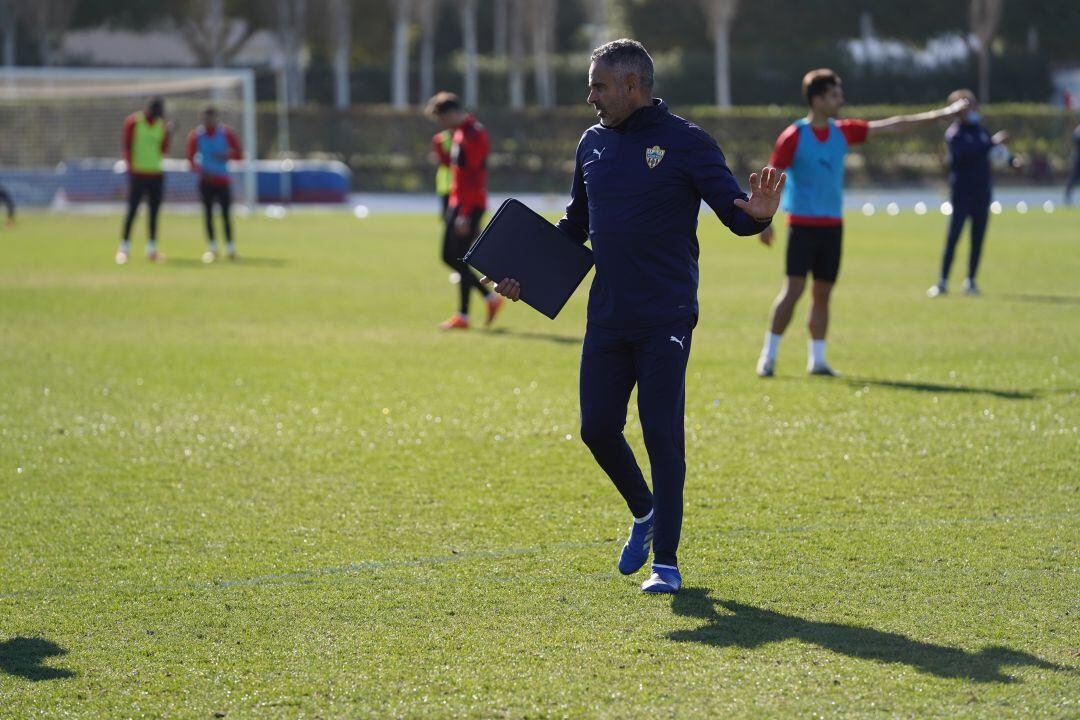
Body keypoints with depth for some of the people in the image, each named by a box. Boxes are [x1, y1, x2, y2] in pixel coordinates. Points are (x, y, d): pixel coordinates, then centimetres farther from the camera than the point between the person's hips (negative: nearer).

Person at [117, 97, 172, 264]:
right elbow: (127, 146, -5)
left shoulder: (162, 124, 9)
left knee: (154, 212, 6)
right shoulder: (133, 122, -4)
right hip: (137, 173, -5)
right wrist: (130, 166, -11)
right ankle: (124, 248, -2)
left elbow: (164, 150, 10)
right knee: (132, 211, -7)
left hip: (156, 174, 5)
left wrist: (169, 134, -3)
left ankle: (152, 249, 11)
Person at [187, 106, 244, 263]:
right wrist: (199, 169, -18)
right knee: (208, 214, 0)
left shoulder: (226, 133, 0)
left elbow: (239, 154, 2)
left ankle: (230, 248, 2)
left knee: (225, 214, -4)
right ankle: (212, 248, 8)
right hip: (206, 180, 1)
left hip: (223, 180, -1)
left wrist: (226, 155, -17)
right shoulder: (196, 135, 1)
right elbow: (191, 157, -1)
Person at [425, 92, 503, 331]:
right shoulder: (459, 133, 15)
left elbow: (475, 177, -21)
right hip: (456, 203, 10)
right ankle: (490, 298, 16)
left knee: (459, 258, -7)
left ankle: (462, 316, -2)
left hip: (469, 206, -10)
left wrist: (465, 214, -24)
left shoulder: (474, 135, -16)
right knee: (449, 257, 10)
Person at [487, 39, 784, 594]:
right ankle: (644, 512, 33)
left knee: (662, 437, -4)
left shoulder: (685, 142, -6)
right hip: (606, 317, 6)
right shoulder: (593, 143, 11)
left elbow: (734, 212, -9)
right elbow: (575, 225, 21)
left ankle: (666, 562, 4)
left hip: (665, 319, -6)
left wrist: (758, 215, -32)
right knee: (597, 428, 6)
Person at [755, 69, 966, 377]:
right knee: (793, 289, -11)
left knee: (822, 293, 7)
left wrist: (942, 114, 7)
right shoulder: (793, 136, -9)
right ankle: (768, 356, -3)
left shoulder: (842, 132, 6)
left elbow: (891, 125, 9)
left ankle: (817, 359, 12)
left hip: (832, 225, 5)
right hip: (802, 224, -5)